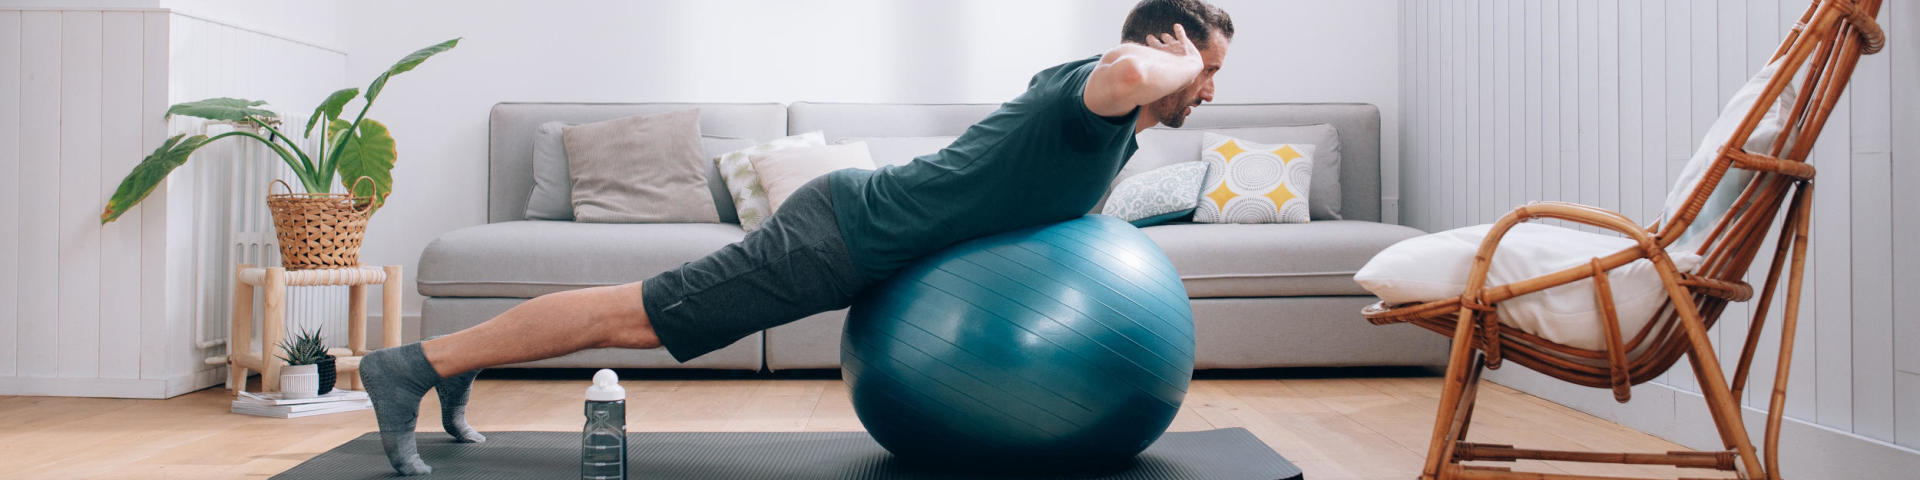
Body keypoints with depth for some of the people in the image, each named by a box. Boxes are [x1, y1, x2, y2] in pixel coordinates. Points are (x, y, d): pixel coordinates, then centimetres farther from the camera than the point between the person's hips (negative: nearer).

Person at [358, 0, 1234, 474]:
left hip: (856, 218, 9)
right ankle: (414, 363, 2)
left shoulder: (1067, 83, 13)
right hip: (838, 239, -9)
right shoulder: (1097, 90, -15)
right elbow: (1126, 73, -42)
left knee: (641, 316, 14)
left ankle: (451, 363, 25)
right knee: (637, 316, -6)